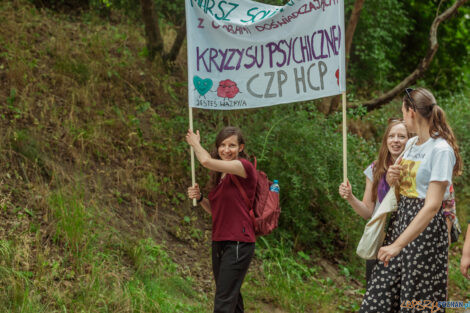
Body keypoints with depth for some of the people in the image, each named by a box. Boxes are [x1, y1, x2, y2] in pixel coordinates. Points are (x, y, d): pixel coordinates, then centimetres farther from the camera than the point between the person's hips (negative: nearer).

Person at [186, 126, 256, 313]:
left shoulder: (244, 167, -12)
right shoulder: (220, 175, 13)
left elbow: (207, 161, -24)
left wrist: (195, 143, -4)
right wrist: (199, 198, 1)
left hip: (238, 243, -9)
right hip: (219, 242, 9)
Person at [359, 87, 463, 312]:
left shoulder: (441, 150, -16)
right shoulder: (411, 144, 11)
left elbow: (432, 205, -23)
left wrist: (398, 245, -28)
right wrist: (392, 180, 1)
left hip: (426, 227, -8)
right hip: (401, 219, 8)